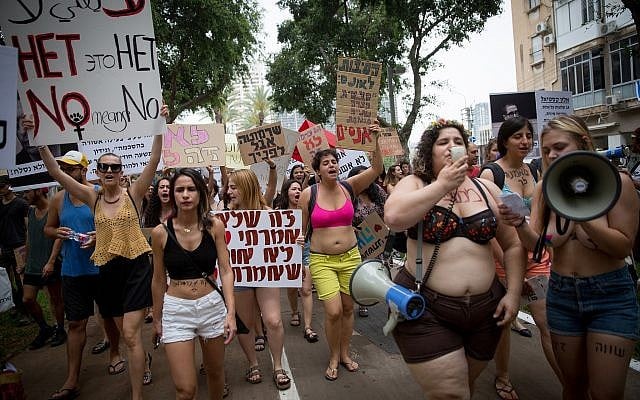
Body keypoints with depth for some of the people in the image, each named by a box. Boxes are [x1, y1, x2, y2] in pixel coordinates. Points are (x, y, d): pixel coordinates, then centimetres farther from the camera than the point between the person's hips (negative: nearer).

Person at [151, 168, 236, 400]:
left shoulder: (214, 226, -5)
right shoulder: (161, 232, -6)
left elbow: (225, 270, -4)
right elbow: (159, 279, 4)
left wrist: (230, 313, -12)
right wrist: (157, 319, 12)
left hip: (212, 306, 1)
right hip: (176, 310, -1)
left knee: (215, 372, 18)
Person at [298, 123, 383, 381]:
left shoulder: (349, 186, -1)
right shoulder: (308, 194, -6)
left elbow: (376, 169, -11)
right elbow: (302, 228, 4)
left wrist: (375, 141, -22)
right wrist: (299, 239, -15)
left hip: (350, 256, 3)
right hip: (321, 260, -2)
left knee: (348, 308, 12)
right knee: (333, 311, -10)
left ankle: (345, 353, 35)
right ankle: (333, 357, 17)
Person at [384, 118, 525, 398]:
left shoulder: (487, 189, 6)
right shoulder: (415, 184, -4)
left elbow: (513, 245, 11)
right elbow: (393, 217, -26)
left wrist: (513, 293, 1)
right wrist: (442, 184, -20)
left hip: (485, 309, 5)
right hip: (425, 311, -4)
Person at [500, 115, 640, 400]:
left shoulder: (615, 182, -10)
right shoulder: (545, 189, 0)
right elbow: (535, 244, -6)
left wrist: (584, 218, -28)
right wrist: (520, 224, -27)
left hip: (611, 295, -3)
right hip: (561, 294, 3)